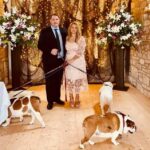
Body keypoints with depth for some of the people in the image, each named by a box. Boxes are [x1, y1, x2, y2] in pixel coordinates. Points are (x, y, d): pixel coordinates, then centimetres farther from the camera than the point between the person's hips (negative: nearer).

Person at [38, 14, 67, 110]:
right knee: (50, 81, 5)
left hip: (61, 59, 4)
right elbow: (40, 45, -9)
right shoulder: (45, 31, -4)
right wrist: (50, 51, -22)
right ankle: (50, 101, 15)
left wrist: (65, 56, 4)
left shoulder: (63, 31, 10)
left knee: (58, 80, 13)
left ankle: (57, 98, 27)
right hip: (49, 60, -4)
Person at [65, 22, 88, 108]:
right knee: (69, 81, 3)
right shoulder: (66, 38, 7)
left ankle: (77, 100, 12)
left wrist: (71, 60, -17)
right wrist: (66, 60, 0)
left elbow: (81, 52, -11)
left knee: (77, 80, 1)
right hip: (68, 62, 2)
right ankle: (71, 99, 13)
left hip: (78, 62, -2)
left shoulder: (81, 38, -4)